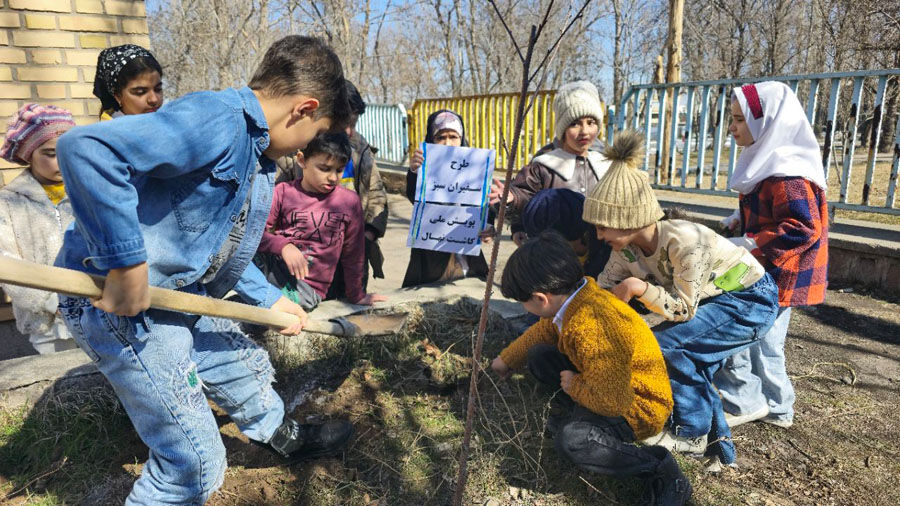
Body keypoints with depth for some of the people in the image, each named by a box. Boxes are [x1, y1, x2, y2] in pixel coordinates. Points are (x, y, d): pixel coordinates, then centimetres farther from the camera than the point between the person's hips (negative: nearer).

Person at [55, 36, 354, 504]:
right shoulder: (217, 120, -22)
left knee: (245, 368, 29)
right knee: (195, 464, -2)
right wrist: (128, 264, -32)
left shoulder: (257, 154, 11)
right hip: (116, 303, -10)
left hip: (179, 296, 10)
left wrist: (270, 300, 23)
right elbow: (85, 148, -35)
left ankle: (284, 437, 57)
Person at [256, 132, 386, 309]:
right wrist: (283, 246, -23)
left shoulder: (349, 200, 1)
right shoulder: (283, 192, 2)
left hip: (308, 286, -1)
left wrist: (357, 296, 18)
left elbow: (353, 253, 10)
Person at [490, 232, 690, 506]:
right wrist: (507, 360, 28)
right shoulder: (576, 296, -8)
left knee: (572, 441, -35)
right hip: (609, 386, 9)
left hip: (638, 407, -9)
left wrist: (572, 386, -17)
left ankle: (661, 469, -14)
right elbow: (543, 331, 14)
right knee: (538, 355, 4)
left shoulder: (592, 330, -38)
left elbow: (612, 401, -38)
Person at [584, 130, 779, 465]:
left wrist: (641, 288, -36)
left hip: (752, 301, -8)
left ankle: (693, 434, 0)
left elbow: (684, 310, -25)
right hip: (714, 300, 8)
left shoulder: (683, 240, -35)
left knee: (669, 345, -19)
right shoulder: (626, 248, -13)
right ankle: (716, 441, 20)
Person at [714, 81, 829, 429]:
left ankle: (744, 402, 10)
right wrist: (743, 219, 7)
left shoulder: (787, 173, -22)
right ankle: (776, 408, 32)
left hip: (777, 277, -10)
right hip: (768, 274, 10)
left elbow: (802, 229, -26)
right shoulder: (770, 161, 10)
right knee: (763, 341, 18)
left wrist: (745, 246, -25)